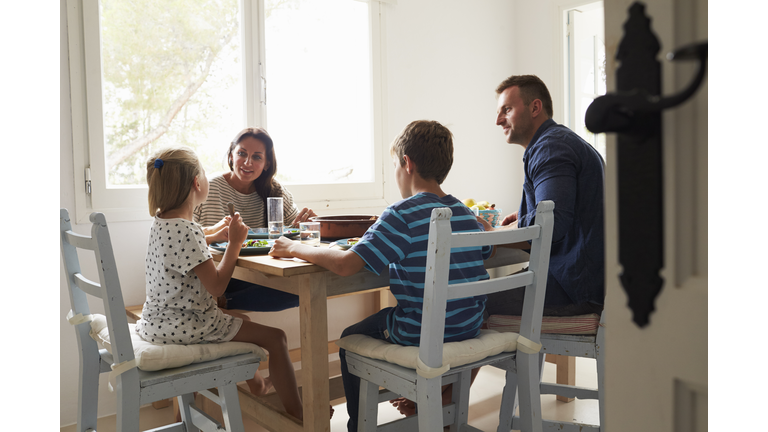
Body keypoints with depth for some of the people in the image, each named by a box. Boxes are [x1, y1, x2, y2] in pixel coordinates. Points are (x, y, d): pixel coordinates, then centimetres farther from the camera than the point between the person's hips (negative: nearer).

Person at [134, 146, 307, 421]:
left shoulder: (161, 222, 5)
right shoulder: (186, 231, -26)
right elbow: (217, 286, -25)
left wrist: (223, 230, 25)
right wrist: (234, 243, -19)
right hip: (181, 325, -11)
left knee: (234, 319, 35)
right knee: (275, 337, -9)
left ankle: (255, 383, 49)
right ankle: (296, 413, 4)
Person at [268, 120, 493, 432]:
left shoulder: (402, 215, -20)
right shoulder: (467, 215, 1)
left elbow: (346, 265, -28)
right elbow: (485, 251, 23)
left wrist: (295, 248, -12)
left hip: (421, 335, -7)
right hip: (470, 330, 7)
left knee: (350, 340, 19)